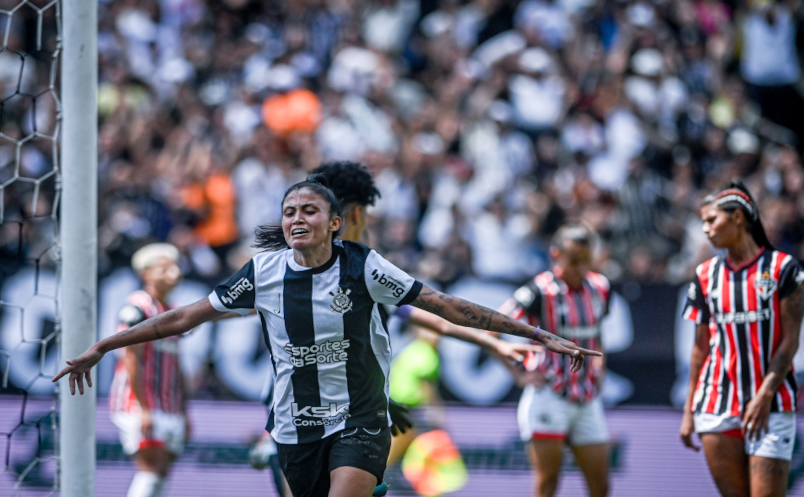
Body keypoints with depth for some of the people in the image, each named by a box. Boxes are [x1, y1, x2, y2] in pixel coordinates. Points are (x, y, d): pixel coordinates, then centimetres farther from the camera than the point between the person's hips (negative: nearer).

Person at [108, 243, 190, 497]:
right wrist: (142, 408, -19)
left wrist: (184, 413, 19)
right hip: (139, 403, -8)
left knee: (162, 471, 4)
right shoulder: (138, 307, -9)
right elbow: (132, 359, -14)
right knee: (151, 467, -15)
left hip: (169, 408, 8)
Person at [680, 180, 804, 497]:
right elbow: (701, 345, 14)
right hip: (716, 408, 4)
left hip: (771, 405, -4)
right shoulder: (707, 275, 12)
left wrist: (764, 395, -14)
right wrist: (689, 409, 11)